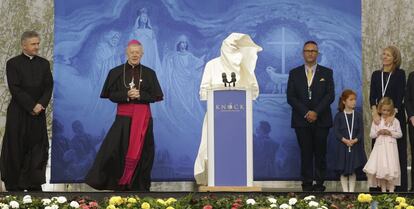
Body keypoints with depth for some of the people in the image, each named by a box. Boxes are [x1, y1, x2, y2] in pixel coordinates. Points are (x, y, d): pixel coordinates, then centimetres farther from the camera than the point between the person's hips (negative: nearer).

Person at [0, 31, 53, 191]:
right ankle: (14, 185, 7)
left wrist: (41, 104, -12)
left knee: (37, 148, 1)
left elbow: (48, 87, 4)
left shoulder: (44, 64, 10)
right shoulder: (13, 63, -2)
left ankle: (34, 184, 5)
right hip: (18, 113, -3)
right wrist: (31, 106, -14)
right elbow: (15, 89, -10)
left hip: (38, 113, 3)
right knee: (16, 149, 0)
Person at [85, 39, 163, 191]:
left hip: (143, 117, 1)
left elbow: (157, 96, 3)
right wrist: (127, 95, -16)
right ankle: (119, 184, 1)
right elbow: (111, 95, 1)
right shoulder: (116, 72, 6)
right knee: (118, 150, -7)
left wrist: (140, 95, -13)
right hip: (123, 116, -1)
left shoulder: (149, 73, 7)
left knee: (141, 152, 1)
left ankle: (139, 186, 8)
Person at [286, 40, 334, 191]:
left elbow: (330, 95, -1)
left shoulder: (326, 73, 8)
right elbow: (290, 97, 2)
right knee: (306, 154, -1)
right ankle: (307, 185, 2)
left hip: (321, 120, 0)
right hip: (301, 121, 0)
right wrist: (305, 113, -10)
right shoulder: (294, 73, 9)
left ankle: (320, 184, 6)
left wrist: (316, 112, -13)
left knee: (320, 153, 0)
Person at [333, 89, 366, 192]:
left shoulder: (358, 115, 3)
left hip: (355, 146, 1)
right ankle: (345, 191, 10)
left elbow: (361, 132, -2)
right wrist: (345, 140, -20)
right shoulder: (339, 116, -1)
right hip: (343, 146, -1)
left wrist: (355, 140, -19)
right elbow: (336, 132, -7)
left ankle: (351, 191, 11)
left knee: (353, 171, 5)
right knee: (343, 171, 2)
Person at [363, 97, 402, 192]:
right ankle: (383, 189, 10)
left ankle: (391, 189, 0)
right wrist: (378, 132, -11)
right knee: (381, 168, -1)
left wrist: (390, 133, -10)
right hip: (380, 146, 1)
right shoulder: (376, 121, 6)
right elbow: (371, 134, 7)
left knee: (391, 168, -7)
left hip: (390, 147, -1)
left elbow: (399, 134, 5)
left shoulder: (395, 121, 4)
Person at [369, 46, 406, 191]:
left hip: (396, 115, -3)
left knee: (398, 150, -1)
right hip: (379, 115, 3)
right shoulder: (376, 75, 10)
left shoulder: (400, 74, -1)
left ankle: (399, 186, 3)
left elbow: (400, 96, -9)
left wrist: (393, 114, -21)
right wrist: (375, 112, -14)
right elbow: (372, 96, 2)